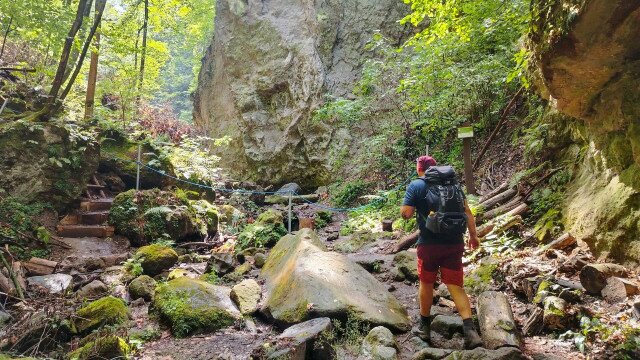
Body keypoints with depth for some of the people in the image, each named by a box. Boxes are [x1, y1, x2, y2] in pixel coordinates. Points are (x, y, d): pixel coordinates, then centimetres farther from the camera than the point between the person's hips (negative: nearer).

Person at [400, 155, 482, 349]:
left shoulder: (416, 185, -3)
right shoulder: (453, 182, 10)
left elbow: (406, 213, -10)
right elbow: (467, 211, 9)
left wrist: (412, 205, 12)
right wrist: (473, 235, 15)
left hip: (430, 243, -3)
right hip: (455, 242, 3)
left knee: (426, 283, 14)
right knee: (456, 286, 7)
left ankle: (424, 327, 27)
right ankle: (470, 331, -5)